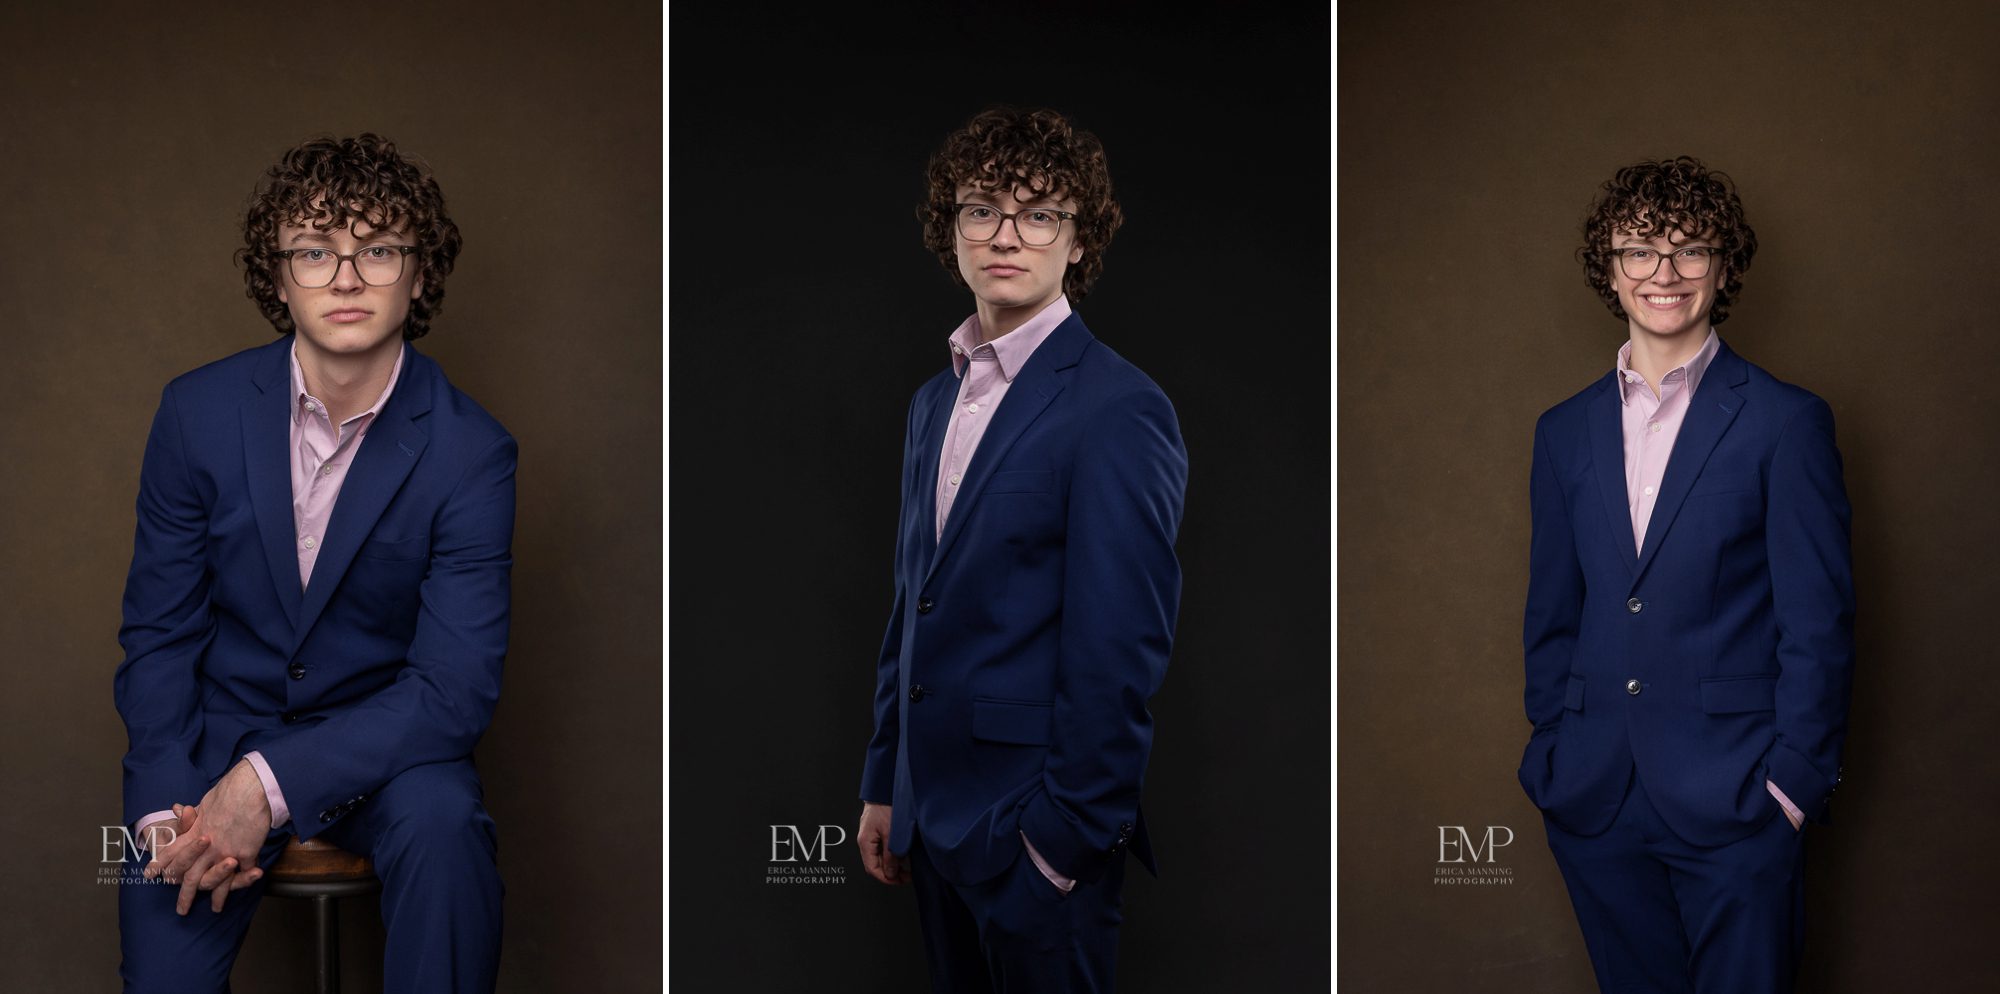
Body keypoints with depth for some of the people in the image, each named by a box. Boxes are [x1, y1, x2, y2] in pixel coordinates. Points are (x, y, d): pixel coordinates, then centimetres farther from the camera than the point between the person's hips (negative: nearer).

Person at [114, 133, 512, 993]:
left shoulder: (470, 452, -12)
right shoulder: (198, 412, -5)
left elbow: (454, 688, -17)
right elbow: (157, 631, 0)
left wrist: (270, 783, -27)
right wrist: (167, 807, -16)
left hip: (381, 746, -1)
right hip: (219, 724, 1)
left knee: (443, 824, -33)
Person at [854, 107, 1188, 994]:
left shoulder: (1117, 410, -13)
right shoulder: (936, 400, 12)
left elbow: (1121, 653, -16)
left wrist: (1066, 839, -16)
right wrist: (886, 786, 14)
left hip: (1037, 831, -7)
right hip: (936, 817, 7)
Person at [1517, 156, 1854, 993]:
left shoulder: (1786, 423, -3)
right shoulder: (1565, 432, 11)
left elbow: (1819, 625, -4)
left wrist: (1793, 780, -9)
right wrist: (1555, 751, 7)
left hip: (1735, 803, -4)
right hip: (1595, 805, 4)